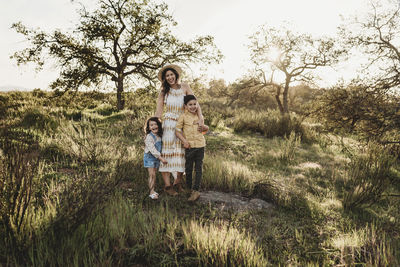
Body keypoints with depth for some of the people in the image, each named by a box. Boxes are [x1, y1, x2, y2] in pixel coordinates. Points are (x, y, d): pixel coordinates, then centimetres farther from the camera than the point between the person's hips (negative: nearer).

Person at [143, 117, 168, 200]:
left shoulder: (159, 136, 6)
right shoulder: (149, 137, -18)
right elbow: (152, 149, -23)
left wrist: (159, 158, 6)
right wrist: (161, 158, -25)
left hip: (157, 158, 7)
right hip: (149, 157, -7)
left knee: (154, 174, 10)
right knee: (152, 174, -10)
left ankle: (153, 190, 16)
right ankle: (151, 192, -6)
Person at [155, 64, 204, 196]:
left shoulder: (185, 87, 4)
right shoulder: (164, 91, 4)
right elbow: (158, 112, 1)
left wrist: (201, 118, -20)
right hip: (168, 124, -1)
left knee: (182, 154, 3)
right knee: (167, 152, -5)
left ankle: (177, 183, 19)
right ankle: (167, 185, 3)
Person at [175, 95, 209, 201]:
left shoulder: (199, 116, 11)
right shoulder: (183, 117, 0)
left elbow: (206, 128, 23)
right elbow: (177, 130, -3)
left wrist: (202, 126, 0)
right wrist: (184, 140, -14)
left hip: (200, 145, 3)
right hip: (189, 146, -2)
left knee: (198, 168, 1)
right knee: (188, 168, 8)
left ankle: (196, 190, 4)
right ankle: (189, 188, 22)